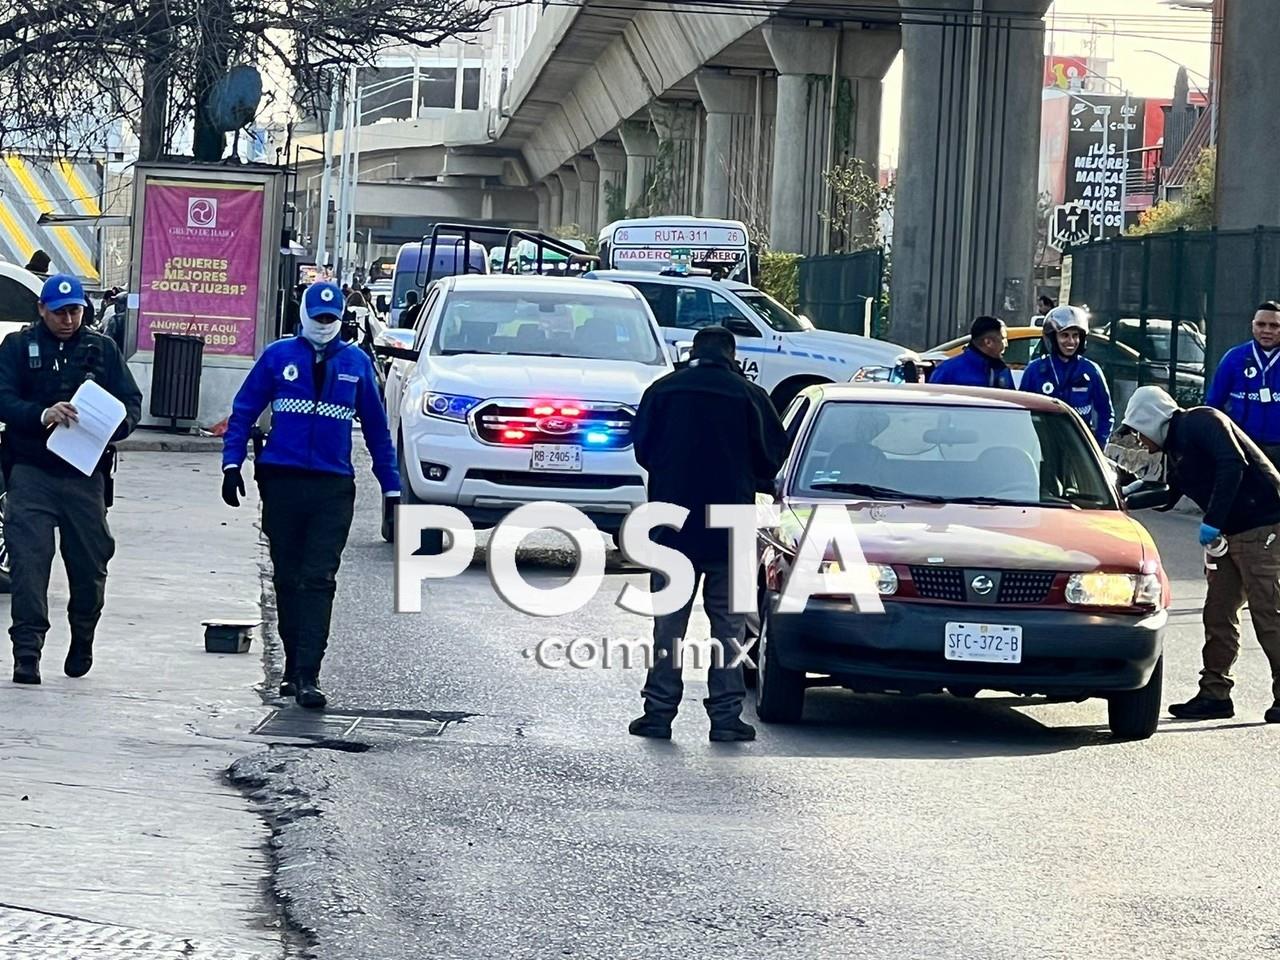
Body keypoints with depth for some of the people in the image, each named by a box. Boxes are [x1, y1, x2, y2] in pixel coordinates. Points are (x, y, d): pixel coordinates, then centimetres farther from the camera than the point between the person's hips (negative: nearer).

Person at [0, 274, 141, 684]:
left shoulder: (101, 349, 10)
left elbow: (132, 404, 7)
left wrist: (110, 427, -15)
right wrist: (42, 414, -26)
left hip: (85, 474, 2)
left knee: (89, 563, 7)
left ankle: (82, 642, 29)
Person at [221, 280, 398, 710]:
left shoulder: (356, 363, 9)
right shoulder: (278, 356, 6)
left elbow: (376, 427, 14)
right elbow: (243, 411, 7)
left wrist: (391, 486, 12)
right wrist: (232, 464, -4)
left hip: (333, 486, -1)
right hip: (281, 482, 1)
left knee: (319, 581, -9)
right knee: (287, 578, 9)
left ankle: (307, 677, -15)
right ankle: (294, 667, 20)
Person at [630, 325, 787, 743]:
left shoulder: (662, 391, 0)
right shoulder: (749, 396, -4)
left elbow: (642, 448, 6)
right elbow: (773, 456, 0)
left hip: (672, 525, 1)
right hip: (730, 531, -1)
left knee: (668, 622, 7)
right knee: (728, 622, 5)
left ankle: (659, 711, 5)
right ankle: (726, 714, 1)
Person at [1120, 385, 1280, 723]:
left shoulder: (1201, 422, -11)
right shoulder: (1175, 446, 19)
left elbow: (1233, 465, -25)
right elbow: (1167, 497, 32)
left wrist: (1213, 521, -26)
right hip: (1231, 533, 10)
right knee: (1218, 615, 9)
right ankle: (1214, 694, 13)